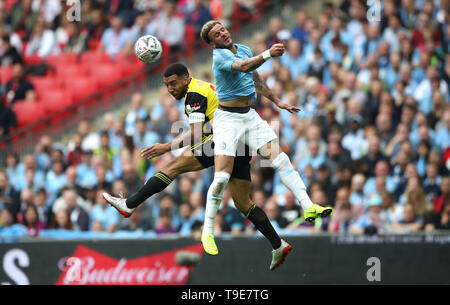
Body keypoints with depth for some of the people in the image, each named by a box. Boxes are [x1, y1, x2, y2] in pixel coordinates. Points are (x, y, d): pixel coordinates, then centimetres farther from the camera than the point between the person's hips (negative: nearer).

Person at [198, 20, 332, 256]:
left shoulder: (244, 50, 11)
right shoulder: (219, 56, -13)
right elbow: (243, 67, -33)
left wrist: (277, 101, 28)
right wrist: (267, 54, -47)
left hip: (249, 115, 6)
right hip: (227, 118, -6)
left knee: (280, 158, -9)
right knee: (222, 176, -12)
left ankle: (308, 207, -13)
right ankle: (207, 232, -1)